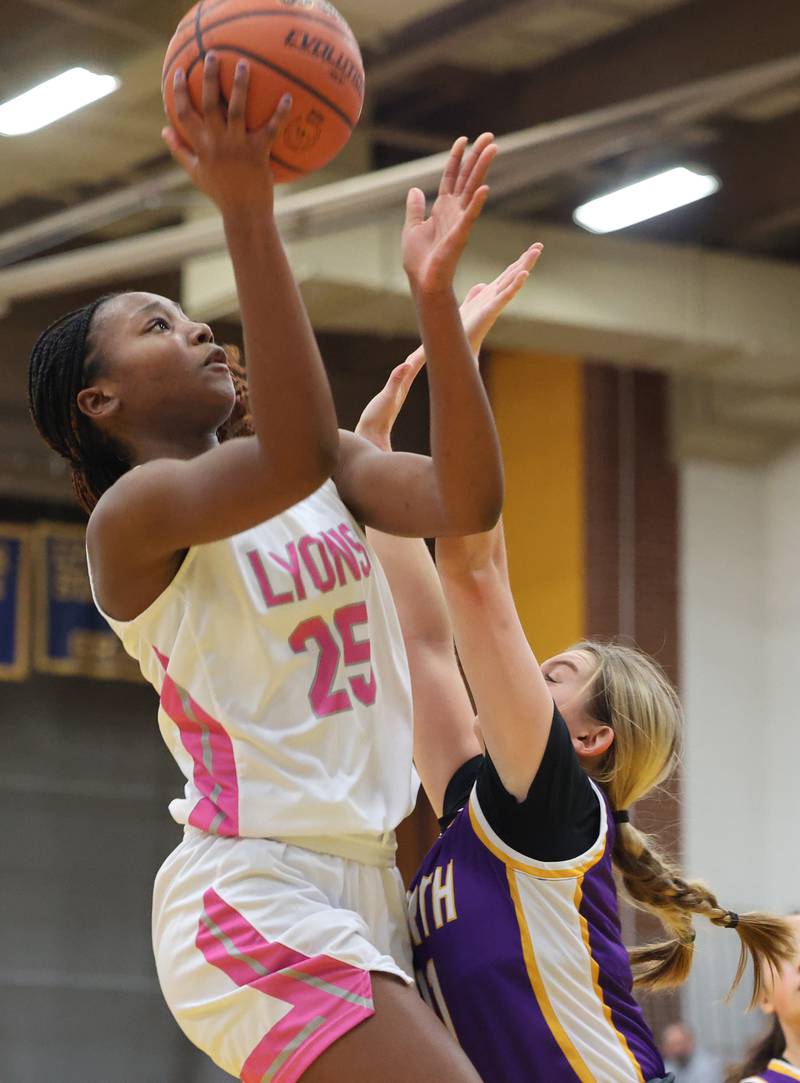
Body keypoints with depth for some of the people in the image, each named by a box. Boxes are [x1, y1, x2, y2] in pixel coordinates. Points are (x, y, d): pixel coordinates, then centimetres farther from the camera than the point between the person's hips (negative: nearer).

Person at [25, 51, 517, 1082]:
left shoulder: (334, 469, 14)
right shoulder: (132, 514, -8)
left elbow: (466, 498, -6)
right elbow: (294, 460, -29)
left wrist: (433, 292, -16)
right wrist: (248, 218, -35)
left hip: (360, 884, 8)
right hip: (251, 896, -8)